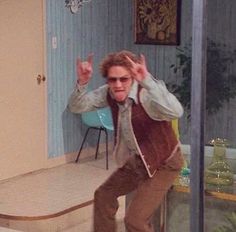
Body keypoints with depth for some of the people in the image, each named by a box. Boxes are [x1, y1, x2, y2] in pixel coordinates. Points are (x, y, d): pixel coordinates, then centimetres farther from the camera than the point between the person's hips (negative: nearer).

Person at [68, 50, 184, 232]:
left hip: (162, 163, -8)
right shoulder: (109, 93, -10)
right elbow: (77, 107, -10)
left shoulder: (146, 95, -33)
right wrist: (82, 83, -30)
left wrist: (147, 81, -61)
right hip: (135, 161, 8)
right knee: (104, 195, 21)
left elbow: (176, 112, -52)